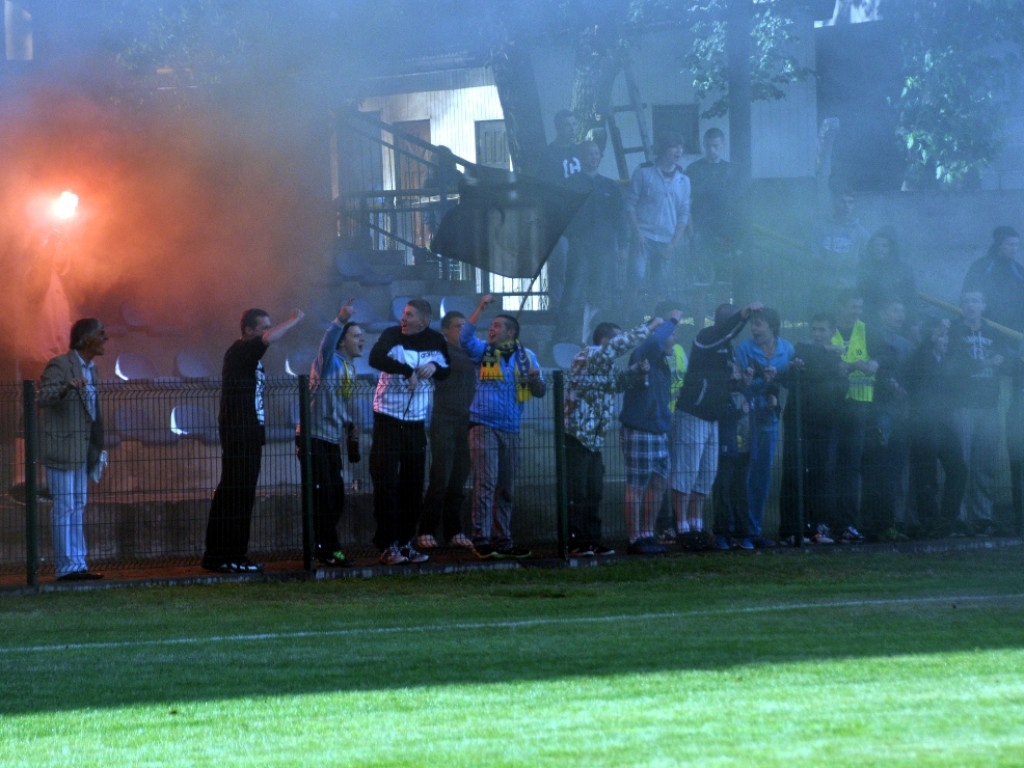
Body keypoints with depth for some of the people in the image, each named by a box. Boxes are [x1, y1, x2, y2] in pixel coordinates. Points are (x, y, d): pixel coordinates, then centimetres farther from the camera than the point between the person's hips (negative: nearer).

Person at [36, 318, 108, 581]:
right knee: (64, 506, -7)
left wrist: (97, 450, 22)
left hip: (83, 448, 9)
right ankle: (66, 566, -5)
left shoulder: (90, 369, 14)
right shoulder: (59, 365, -13)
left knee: (79, 506, 11)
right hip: (62, 447, -9)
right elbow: (43, 399, -26)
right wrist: (67, 388, -44)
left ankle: (78, 564, 16)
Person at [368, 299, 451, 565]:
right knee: (386, 484, -6)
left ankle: (406, 543, 16)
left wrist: (435, 368, -7)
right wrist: (408, 371, -29)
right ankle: (388, 546, -4)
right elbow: (376, 358, -28)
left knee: (413, 486, 7)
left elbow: (446, 371, 15)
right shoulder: (392, 335, -9)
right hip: (388, 420, -4)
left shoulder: (435, 341, 3)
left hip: (416, 422, 4)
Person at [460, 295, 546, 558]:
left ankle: (502, 541, 14)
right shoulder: (484, 351, 7)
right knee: (486, 482, -12)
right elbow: (465, 338, -13)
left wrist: (535, 379, -12)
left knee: (506, 488, 8)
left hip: (511, 430, 3)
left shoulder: (526, 356, 12)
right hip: (484, 425, -3)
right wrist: (480, 309, -18)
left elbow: (539, 392, 10)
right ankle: (481, 539, -13)